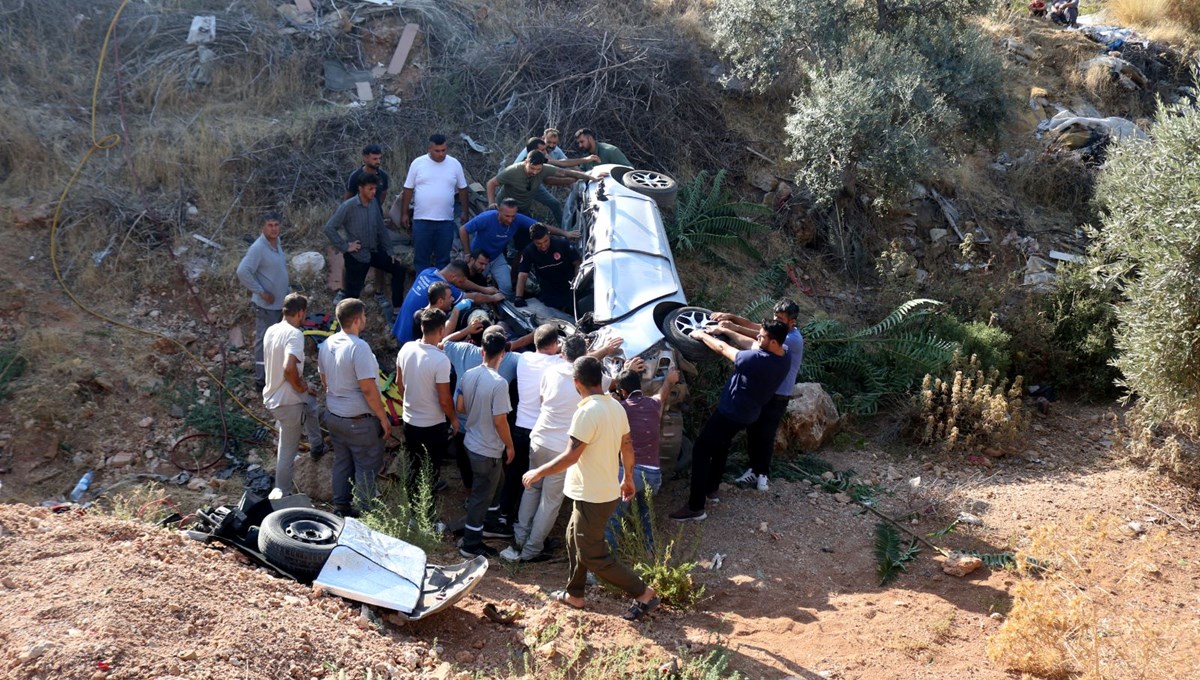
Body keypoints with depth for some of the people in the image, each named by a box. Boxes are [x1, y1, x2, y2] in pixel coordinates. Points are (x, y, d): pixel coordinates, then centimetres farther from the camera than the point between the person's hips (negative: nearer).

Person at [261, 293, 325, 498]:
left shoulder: (271, 331, 4)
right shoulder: (294, 334, -22)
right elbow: (289, 368, -36)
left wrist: (303, 387, 18)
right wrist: (300, 386, -16)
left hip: (272, 396, 8)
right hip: (289, 402, -8)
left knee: (311, 405, 34)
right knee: (288, 450, 7)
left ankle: (317, 447, 47)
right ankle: (282, 492, 18)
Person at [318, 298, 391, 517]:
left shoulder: (327, 343, 1)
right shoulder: (359, 347, -25)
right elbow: (368, 389, -24)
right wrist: (383, 417, -15)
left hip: (333, 415, 8)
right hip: (359, 420, -8)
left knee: (342, 462, 20)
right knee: (366, 467, 7)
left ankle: (341, 506, 31)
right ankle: (364, 513, 16)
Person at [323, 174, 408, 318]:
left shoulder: (374, 205, 2)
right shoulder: (348, 206, -16)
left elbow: (381, 229, 12)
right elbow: (329, 228, -16)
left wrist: (389, 252, 10)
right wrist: (345, 247, -16)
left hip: (374, 252, 7)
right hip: (356, 256, -6)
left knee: (399, 269, 6)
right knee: (353, 292, -4)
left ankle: (397, 308, 14)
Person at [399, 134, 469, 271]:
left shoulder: (454, 164, 2)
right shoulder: (418, 163, -1)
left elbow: (462, 189, 10)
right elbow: (408, 190, 3)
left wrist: (464, 212, 6)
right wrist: (404, 213, 2)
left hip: (446, 220, 1)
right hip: (422, 220, -1)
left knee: (443, 258, 8)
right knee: (421, 258, 4)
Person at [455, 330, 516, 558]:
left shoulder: (468, 375, -3)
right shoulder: (499, 383, -25)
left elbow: (460, 407, 7)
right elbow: (500, 421, -23)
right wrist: (510, 446, -9)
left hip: (472, 443, 8)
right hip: (489, 450, -8)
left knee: (486, 488, 28)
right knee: (482, 495, 5)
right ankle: (471, 545, 16)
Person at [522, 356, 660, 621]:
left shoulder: (587, 412, -24)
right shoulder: (616, 407, 2)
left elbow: (571, 456, -24)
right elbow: (627, 446, 11)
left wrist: (538, 472, -13)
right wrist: (628, 478, 24)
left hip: (592, 497, -9)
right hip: (607, 490, 9)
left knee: (593, 555, 2)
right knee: (575, 539, 23)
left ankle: (644, 594, 4)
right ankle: (574, 594, 33)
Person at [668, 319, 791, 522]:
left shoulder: (758, 360, -32)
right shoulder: (782, 357, -8)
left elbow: (723, 349, -20)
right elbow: (751, 344, 8)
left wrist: (702, 335, -5)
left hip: (731, 413, -9)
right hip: (748, 414, 9)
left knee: (701, 451, -1)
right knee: (721, 446, 29)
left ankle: (696, 507, -1)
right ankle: (712, 488, 44)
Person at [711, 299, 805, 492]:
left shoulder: (793, 340, -23)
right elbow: (752, 326, 0)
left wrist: (729, 331, -29)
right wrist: (731, 317, -19)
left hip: (777, 397, -7)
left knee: (766, 436, 3)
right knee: (752, 432, 12)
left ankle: (763, 474, 20)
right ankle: (754, 469, 28)